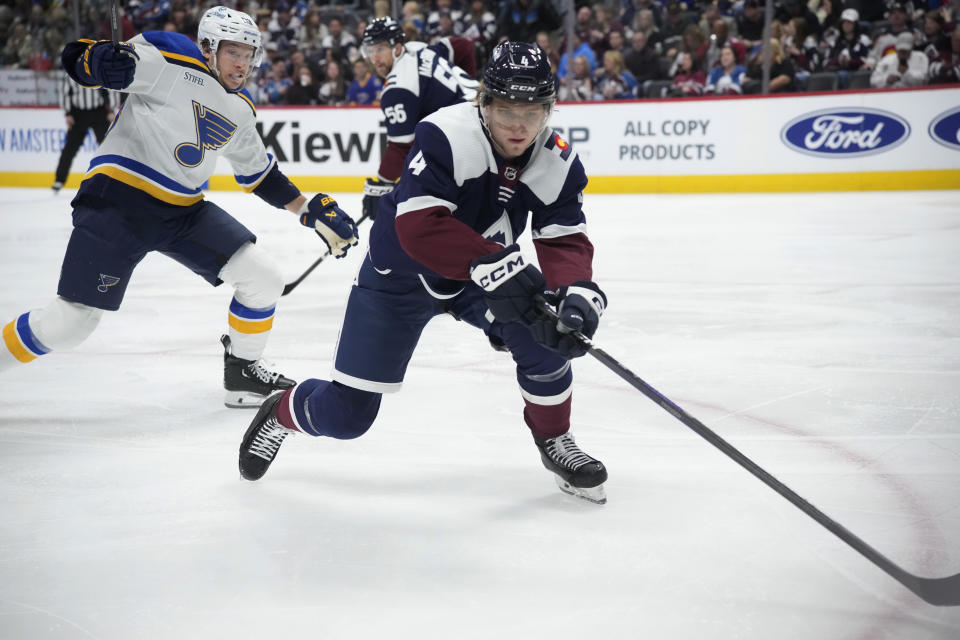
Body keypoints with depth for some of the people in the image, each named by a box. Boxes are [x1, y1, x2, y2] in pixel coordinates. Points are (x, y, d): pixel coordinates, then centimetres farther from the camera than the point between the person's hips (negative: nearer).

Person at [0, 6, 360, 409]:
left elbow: (261, 174, 24)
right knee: (68, 322, -11)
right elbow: (78, 59, -16)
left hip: (183, 210, 7)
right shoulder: (171, 60, -11)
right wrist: (99, 60, -39)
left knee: (263, 278, -2)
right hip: (118, 198, -7)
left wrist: (311, 211, 16)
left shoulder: (240, 111, 12)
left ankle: (242, 374, 16)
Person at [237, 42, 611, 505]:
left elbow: (565, 242, -20)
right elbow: (419, 226, -41)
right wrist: (497, 266, -49)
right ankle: (281, 413, 34)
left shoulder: (558, 162, -15)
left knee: (544, 334, -26)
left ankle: (553, 442, 3)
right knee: (345, 414, -3)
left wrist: (578, 292, -41)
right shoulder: (447, 134, -32)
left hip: (487, 273, 4)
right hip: (401, 275, -4)